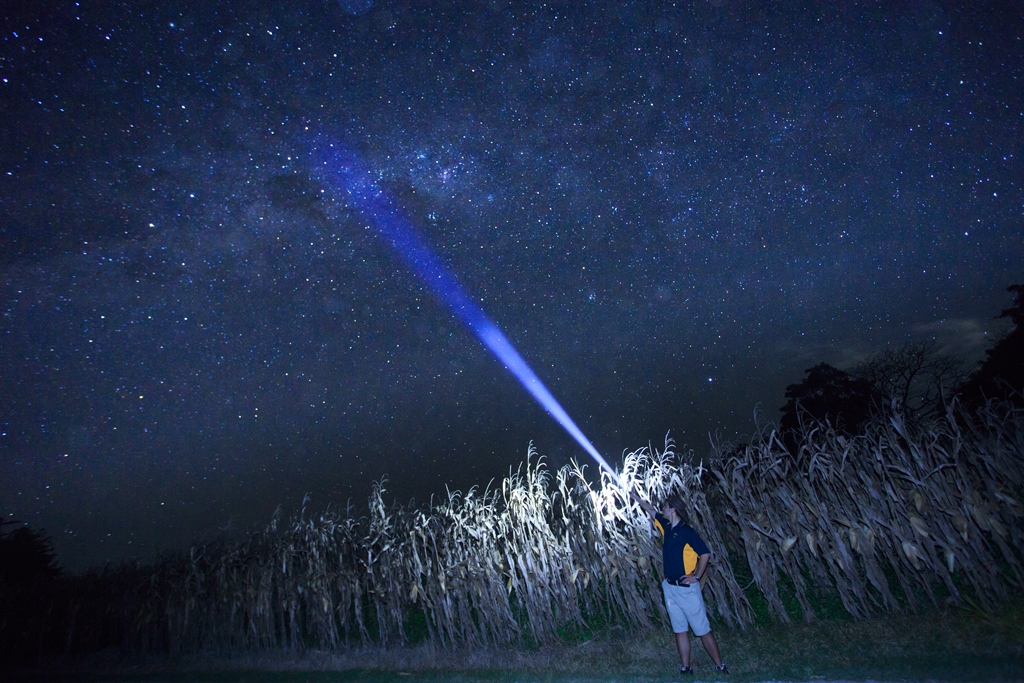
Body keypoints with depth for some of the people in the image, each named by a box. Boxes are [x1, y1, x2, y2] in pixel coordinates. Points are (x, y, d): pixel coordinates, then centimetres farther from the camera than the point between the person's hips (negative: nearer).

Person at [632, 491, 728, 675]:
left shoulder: (687, 531, -13)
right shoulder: (666, 527, 7)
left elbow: (705, 553, -14)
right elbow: (651, 511, 19)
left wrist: (697, 577, -11)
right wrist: (635, 497, 26)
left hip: (686, 588, -7)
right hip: (670, 587, 7)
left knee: (703, 630, 1)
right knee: (680, 630, 11)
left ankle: (720, 667, 12)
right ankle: (685, 668, 19)